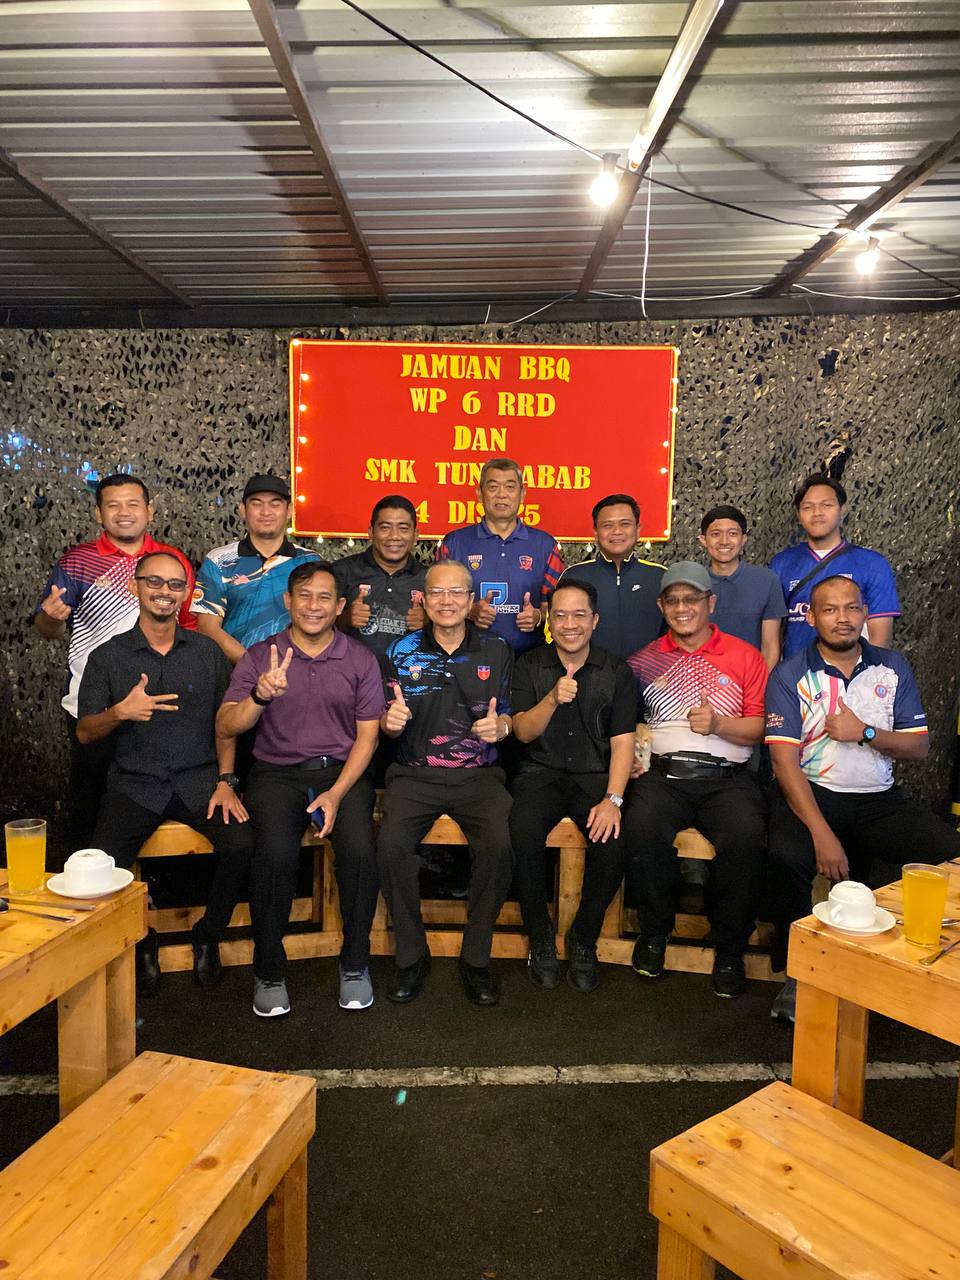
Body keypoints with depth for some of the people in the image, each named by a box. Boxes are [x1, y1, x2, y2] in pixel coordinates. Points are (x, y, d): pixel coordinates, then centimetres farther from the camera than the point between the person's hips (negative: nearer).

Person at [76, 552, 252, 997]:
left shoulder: (207, 652, 8)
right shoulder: (107, 656, 5)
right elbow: (85, 732, 4)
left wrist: (224, 781, -4)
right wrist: (120, 713, -18)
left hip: (199, 778, 1)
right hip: (134, 782, 0)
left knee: (241, 844, -24)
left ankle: (208, 937, 4)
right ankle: (142, 942, 6)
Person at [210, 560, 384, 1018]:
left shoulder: (360, 660, 7)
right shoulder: (259, 656, 6)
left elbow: (367, 736, 3)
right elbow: (225, 727, -3)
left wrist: (337, 793, -11)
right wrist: (260, 696, -24)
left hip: (342, 771, 1)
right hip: (277, 773, 0)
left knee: (360, 851, -26)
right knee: (276, 853, -29)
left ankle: (355, 964, -3)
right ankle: (268, 971, -6)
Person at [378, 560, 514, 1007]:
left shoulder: (496, 651, 9)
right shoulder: (401, 651, 8)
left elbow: (510, 715, 14)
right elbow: (386, 721, 13)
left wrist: (500, 726, -9)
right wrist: (390, 720, -11)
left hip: (478, 774, 0)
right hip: (415, 773, 1)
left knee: (499, 844, -28)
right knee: (392, 843, -27)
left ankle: (476, 959, -6)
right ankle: (410, 956, -5)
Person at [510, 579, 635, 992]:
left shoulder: (616, 671, 6)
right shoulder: (529, 666, 6)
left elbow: (622, 741, 0)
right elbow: (523, 732, -2)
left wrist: (613, 799, -15)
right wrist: (554, 699, -22)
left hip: (596, 774, 0)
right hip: (542, 772, 0)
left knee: (612, 840, -28)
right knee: (523, 834, -30)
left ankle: (584, 940, -2)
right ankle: (540, 938, -5)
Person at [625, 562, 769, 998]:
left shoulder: (744, 656, 12)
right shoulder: (646, 659, 17)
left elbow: (760, 728, 5)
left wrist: (719, 724, -12)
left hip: (726, 777, -1)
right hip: (663, 773, 1)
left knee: (747, 835, -31)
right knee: (641, 827, -31)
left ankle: (729, 949, -7)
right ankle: (654, 931, -3)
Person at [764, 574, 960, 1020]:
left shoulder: (893, 668, 9)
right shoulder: (790, 676, -3)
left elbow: (920, 746, 7)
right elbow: (785, 761, -11)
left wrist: (864, 733, -13)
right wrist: (822, 833, -22)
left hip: (879, 800, 4)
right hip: (810, 794, -3)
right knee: (787, 858, -33)